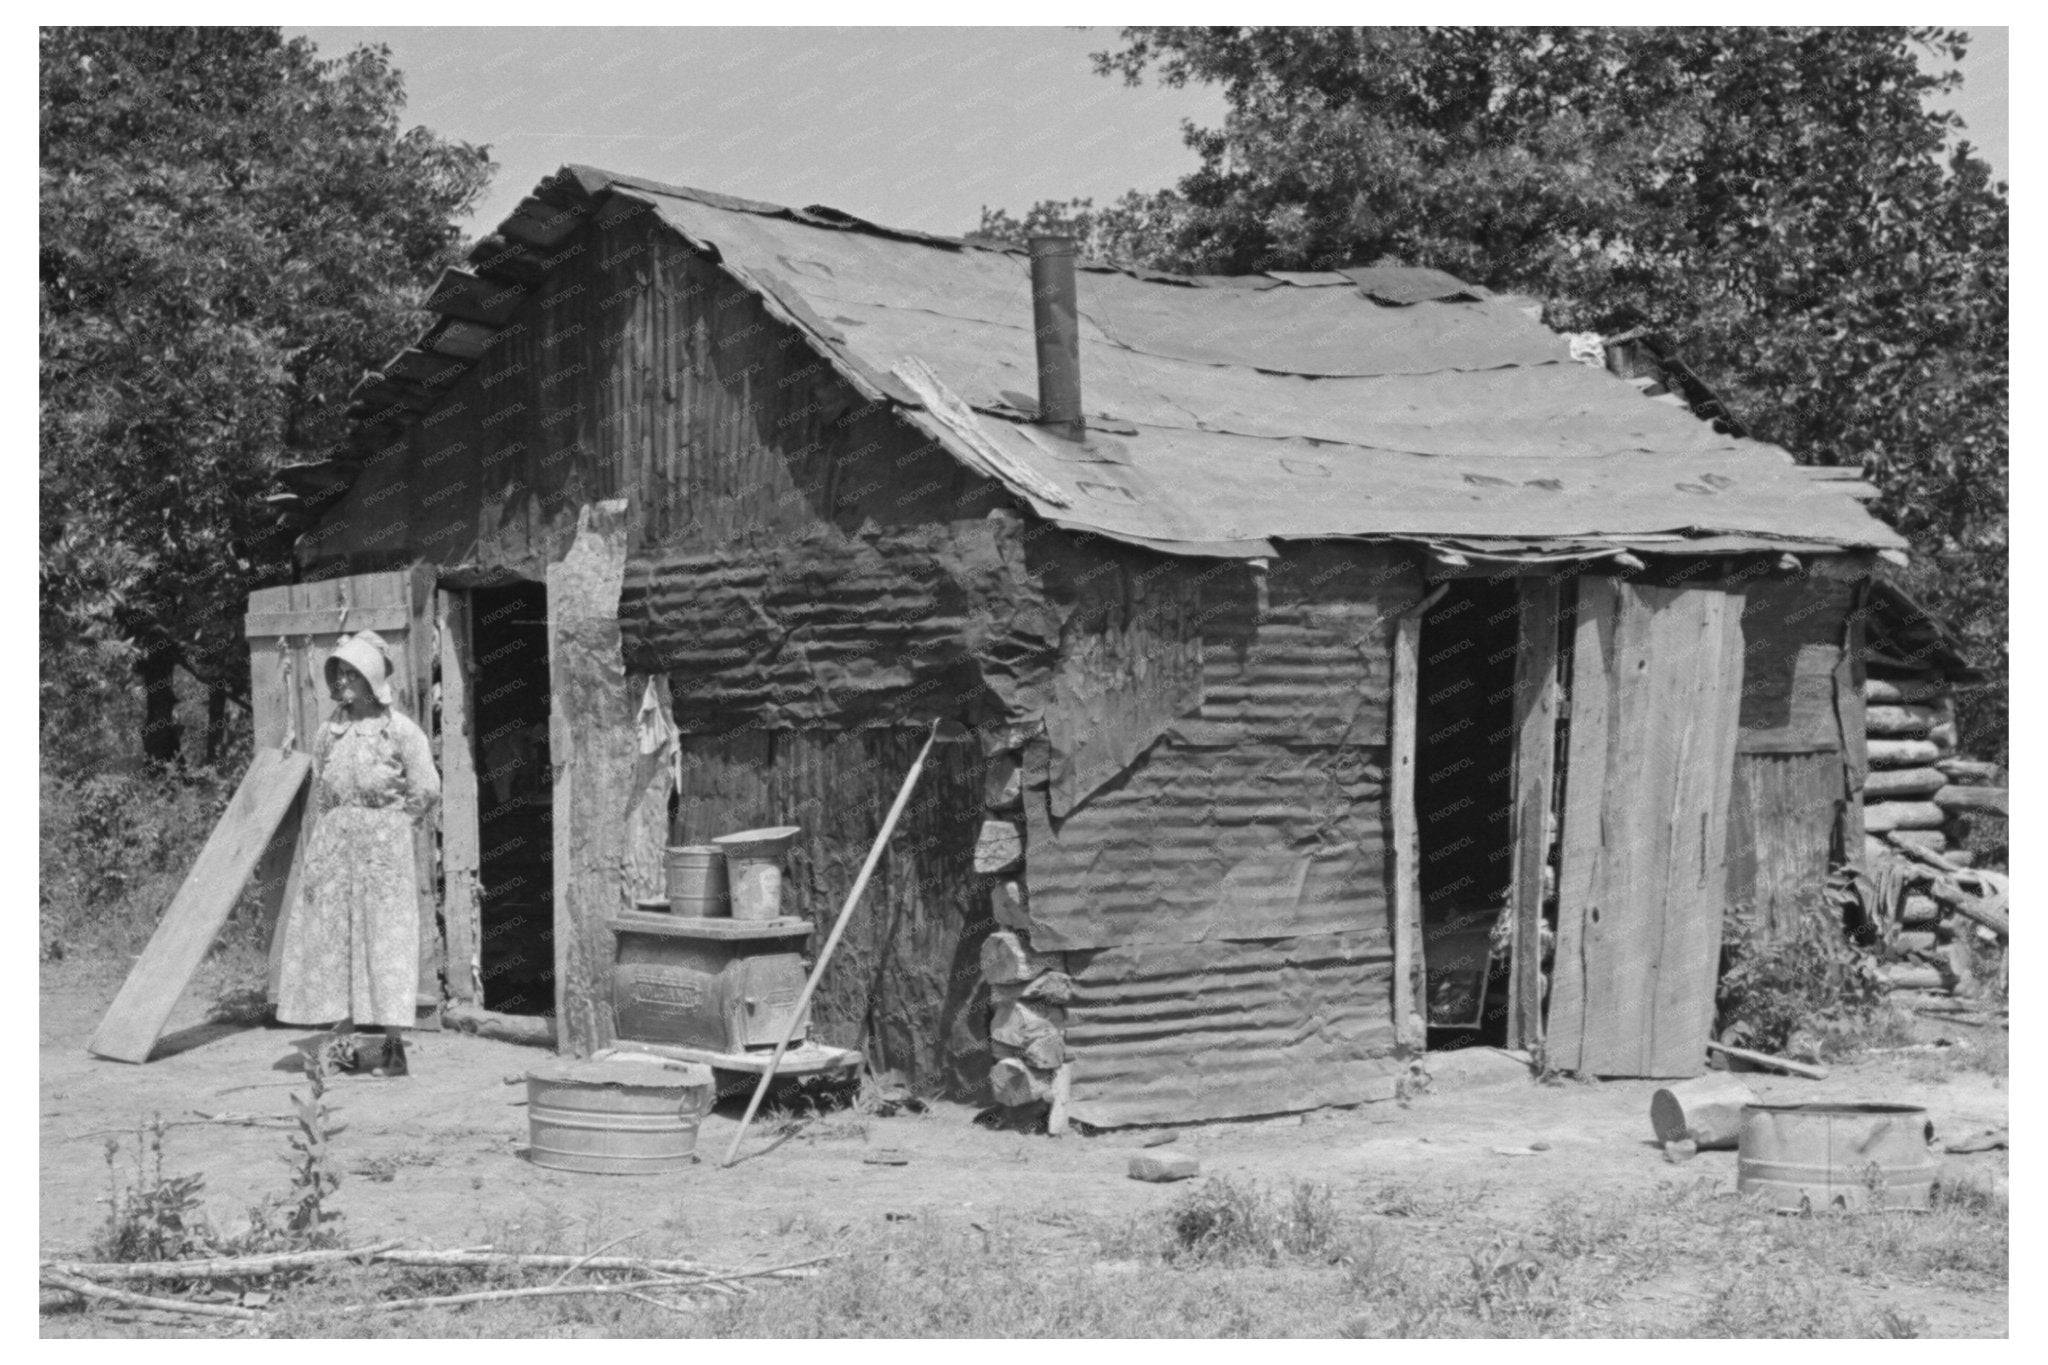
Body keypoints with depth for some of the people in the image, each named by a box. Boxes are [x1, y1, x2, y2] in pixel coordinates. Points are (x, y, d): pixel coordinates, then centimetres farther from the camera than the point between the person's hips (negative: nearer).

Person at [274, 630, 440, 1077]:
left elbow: (427, 791, -7)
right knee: (331, 939, 4)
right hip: (334, 848, 5)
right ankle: (346, 1039, 11)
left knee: (385, 939, -3)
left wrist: (389, 824, -1)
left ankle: (394, 1047, 2)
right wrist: (313, 857, 8)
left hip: (383, 845, -5)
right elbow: (319, 799, 13)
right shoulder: (329, 734, 9)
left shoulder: (400, 730, -7)